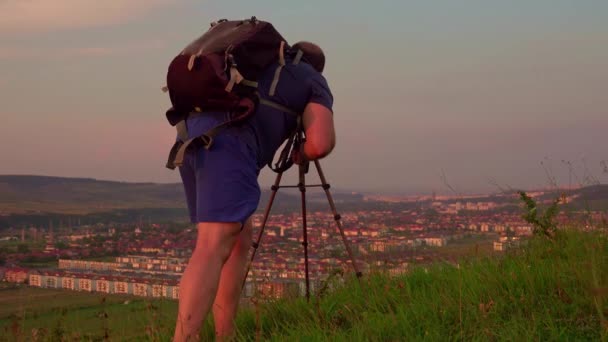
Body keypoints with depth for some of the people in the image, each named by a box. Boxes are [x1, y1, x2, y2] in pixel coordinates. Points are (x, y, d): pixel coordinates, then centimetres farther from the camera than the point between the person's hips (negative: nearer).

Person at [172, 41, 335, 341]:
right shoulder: (314, 83, 17)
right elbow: (321, 143, -1)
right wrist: (302, 155, 23)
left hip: (193, 136, 7)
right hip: (228, 142, -7)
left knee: (240, 237, 17)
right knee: (214, 246, -19)